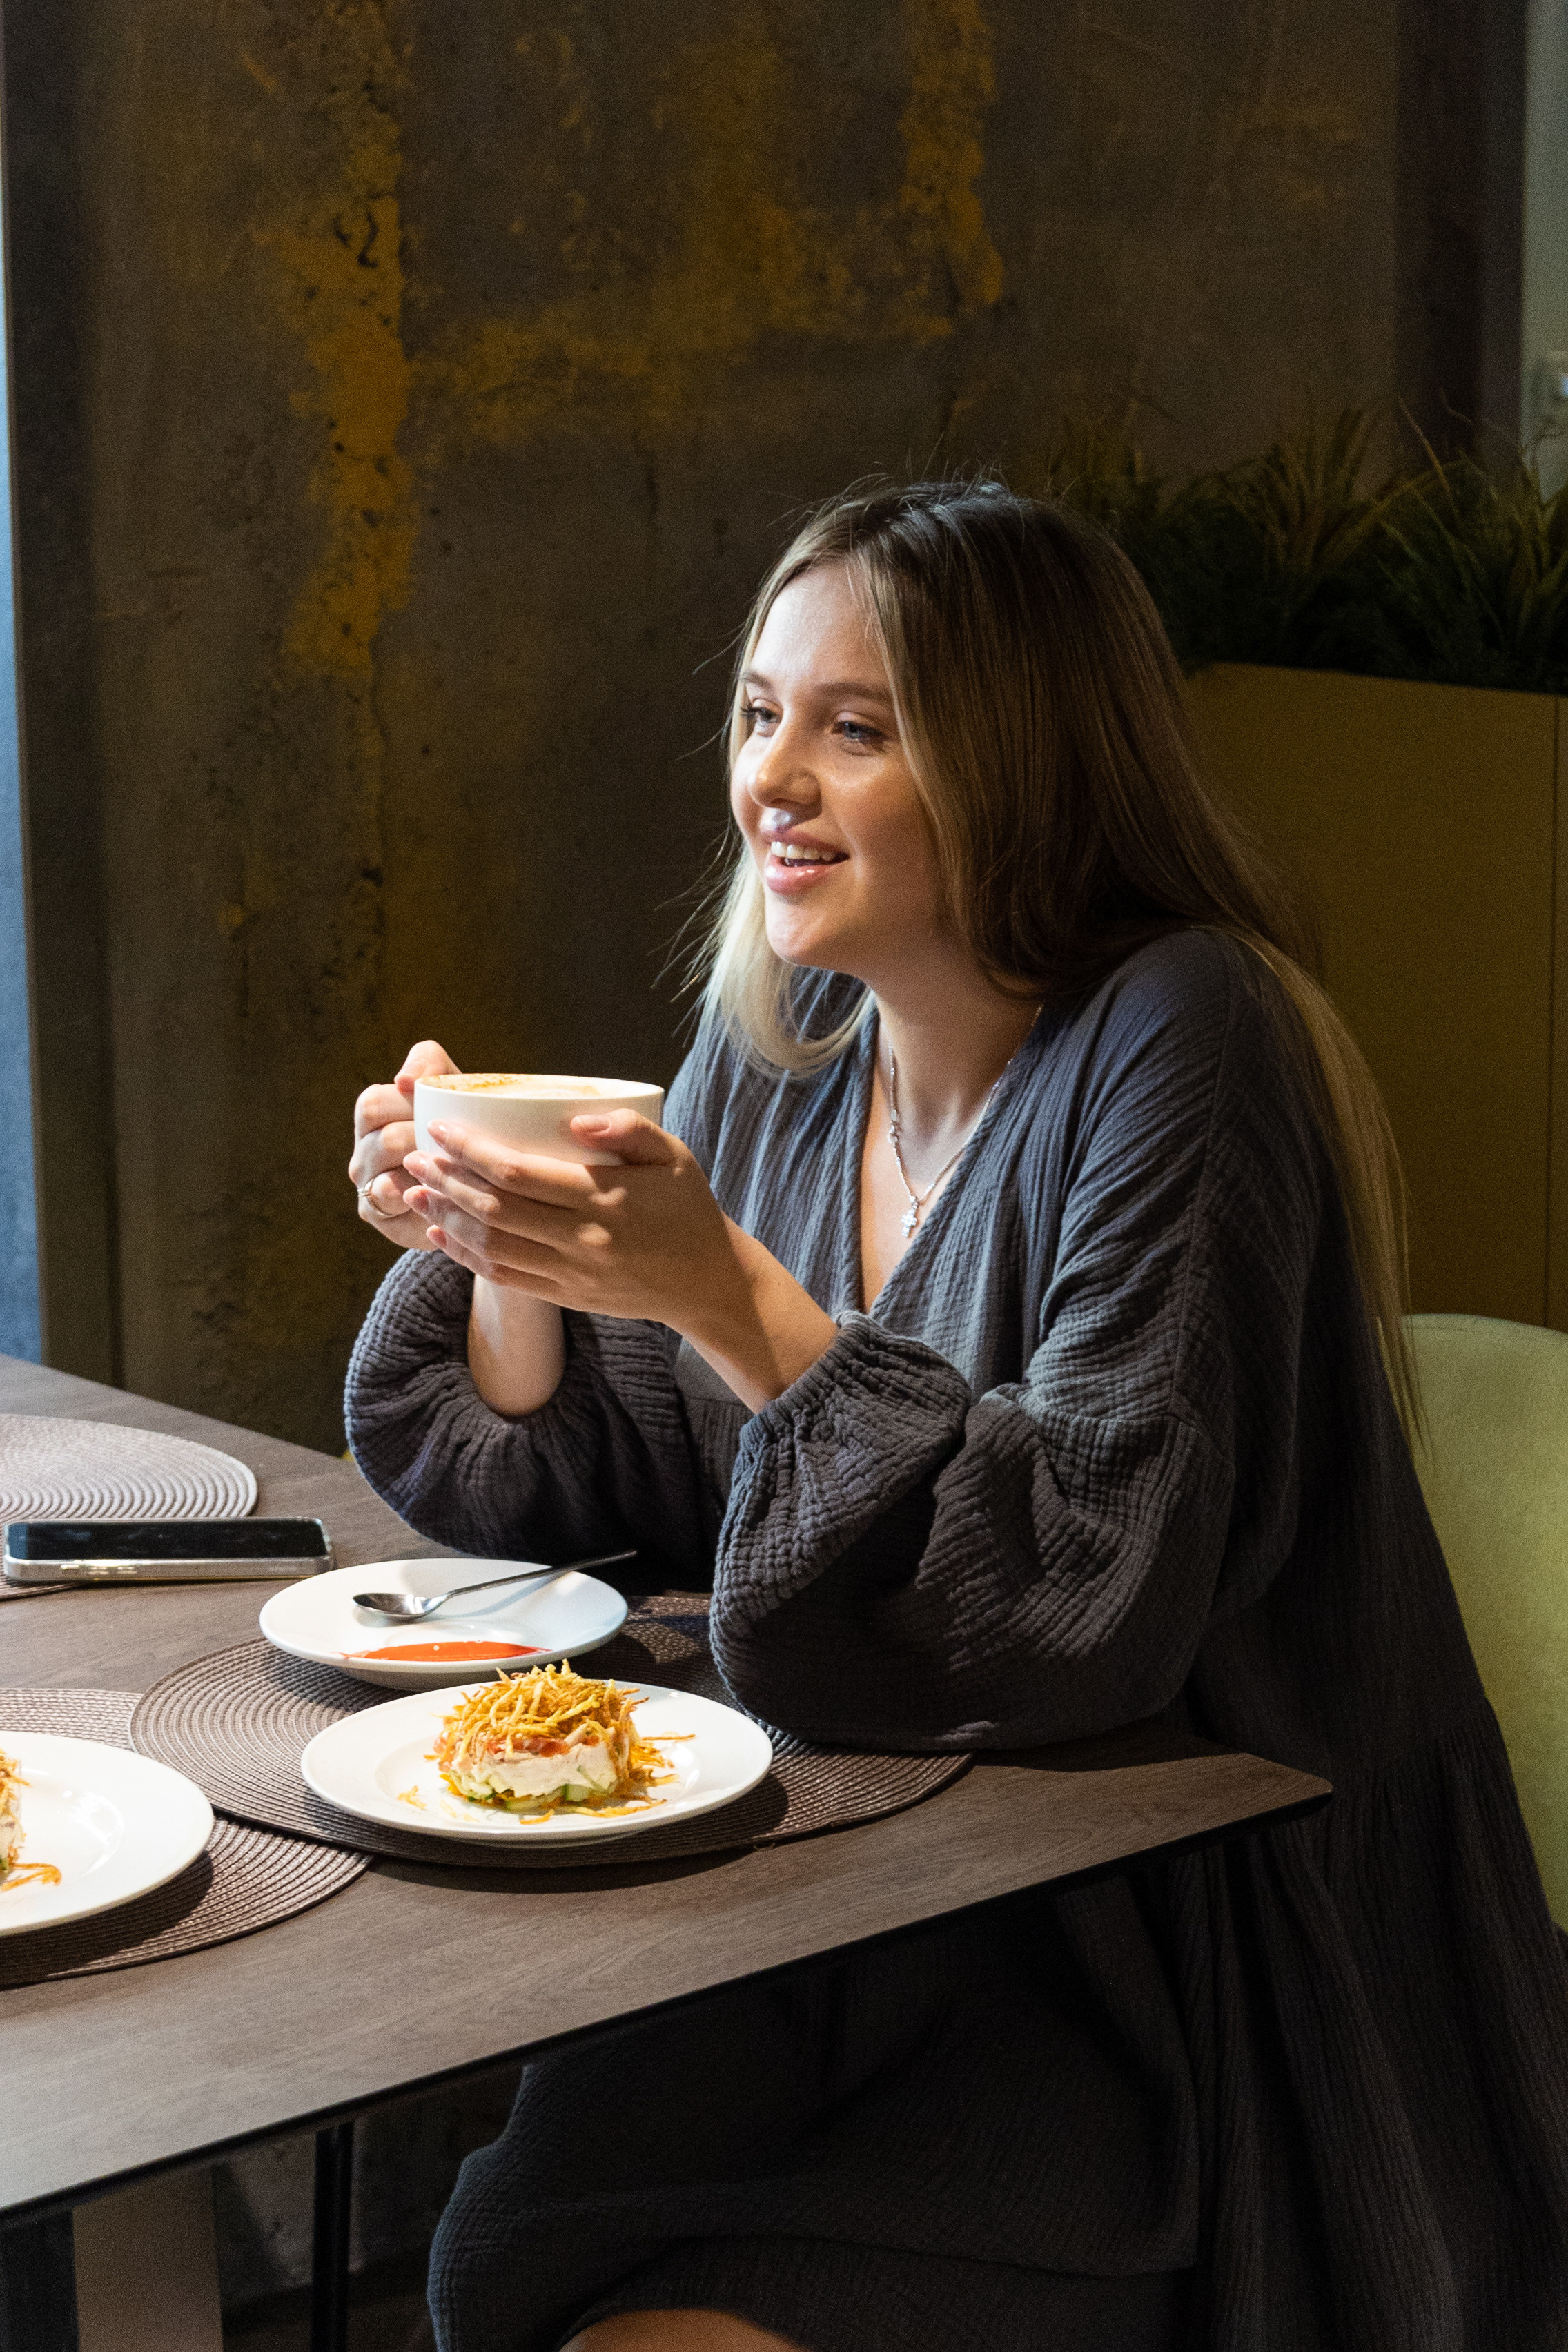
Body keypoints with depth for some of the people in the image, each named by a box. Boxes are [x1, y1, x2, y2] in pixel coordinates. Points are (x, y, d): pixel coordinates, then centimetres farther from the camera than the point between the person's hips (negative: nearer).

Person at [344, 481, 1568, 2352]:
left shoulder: (1178, 1043, -17)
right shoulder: (778, 1043, 4)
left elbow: (1103, 1594, -25)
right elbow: (612, 1506, 8)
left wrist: (733, 1296, -30)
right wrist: (502, 1256, -10)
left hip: (1186, 1973, -6)